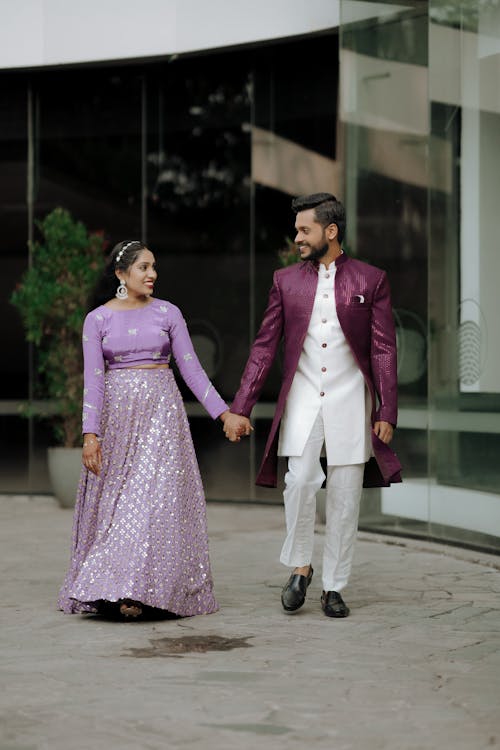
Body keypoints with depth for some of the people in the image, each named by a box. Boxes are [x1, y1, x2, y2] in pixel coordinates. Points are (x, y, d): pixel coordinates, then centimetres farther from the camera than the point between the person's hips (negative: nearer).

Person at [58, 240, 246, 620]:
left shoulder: (168, 313, 4)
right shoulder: (97, 319, 2)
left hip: (161, 412, 0)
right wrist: (91, 434, -11)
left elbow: (192, 369, 4)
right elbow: (93, 379, -3)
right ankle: (107, 587, 12)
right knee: (114, 498, 3)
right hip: (117, 414, 0)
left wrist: (223, 412, -3)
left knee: (154, 495, -10)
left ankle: (138, 590, -12)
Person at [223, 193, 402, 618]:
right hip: (302, 400, 1)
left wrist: (387, 412, -6)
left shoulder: (371, 281, 2)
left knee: (345, 495, 2)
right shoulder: (286, 281, 8)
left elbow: (384, 350, 1)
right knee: (301, 480, -16)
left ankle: (334, 587, 13)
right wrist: (240, 408, 2)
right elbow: (265, 347, 7)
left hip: (350, 401, -1)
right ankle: (299, 567, 6)